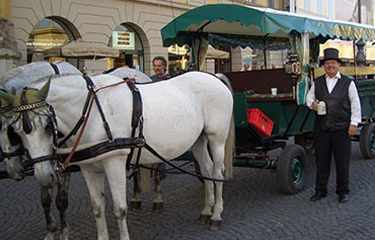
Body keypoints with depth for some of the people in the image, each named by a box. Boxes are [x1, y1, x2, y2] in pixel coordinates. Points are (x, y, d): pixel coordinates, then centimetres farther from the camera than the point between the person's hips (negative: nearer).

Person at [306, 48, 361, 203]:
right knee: (321, 161, 8)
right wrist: (312, 104, -9)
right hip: (321, 129, 2)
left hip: (342, 129, -2)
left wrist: (354, 123, -4)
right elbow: (309, 97, 15)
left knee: (342, 162, 5)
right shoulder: (317, 83, 9)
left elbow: (355, 104, 3)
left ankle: (343, 191, 19)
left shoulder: (348, 83, 3)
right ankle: (320, 191, 20)